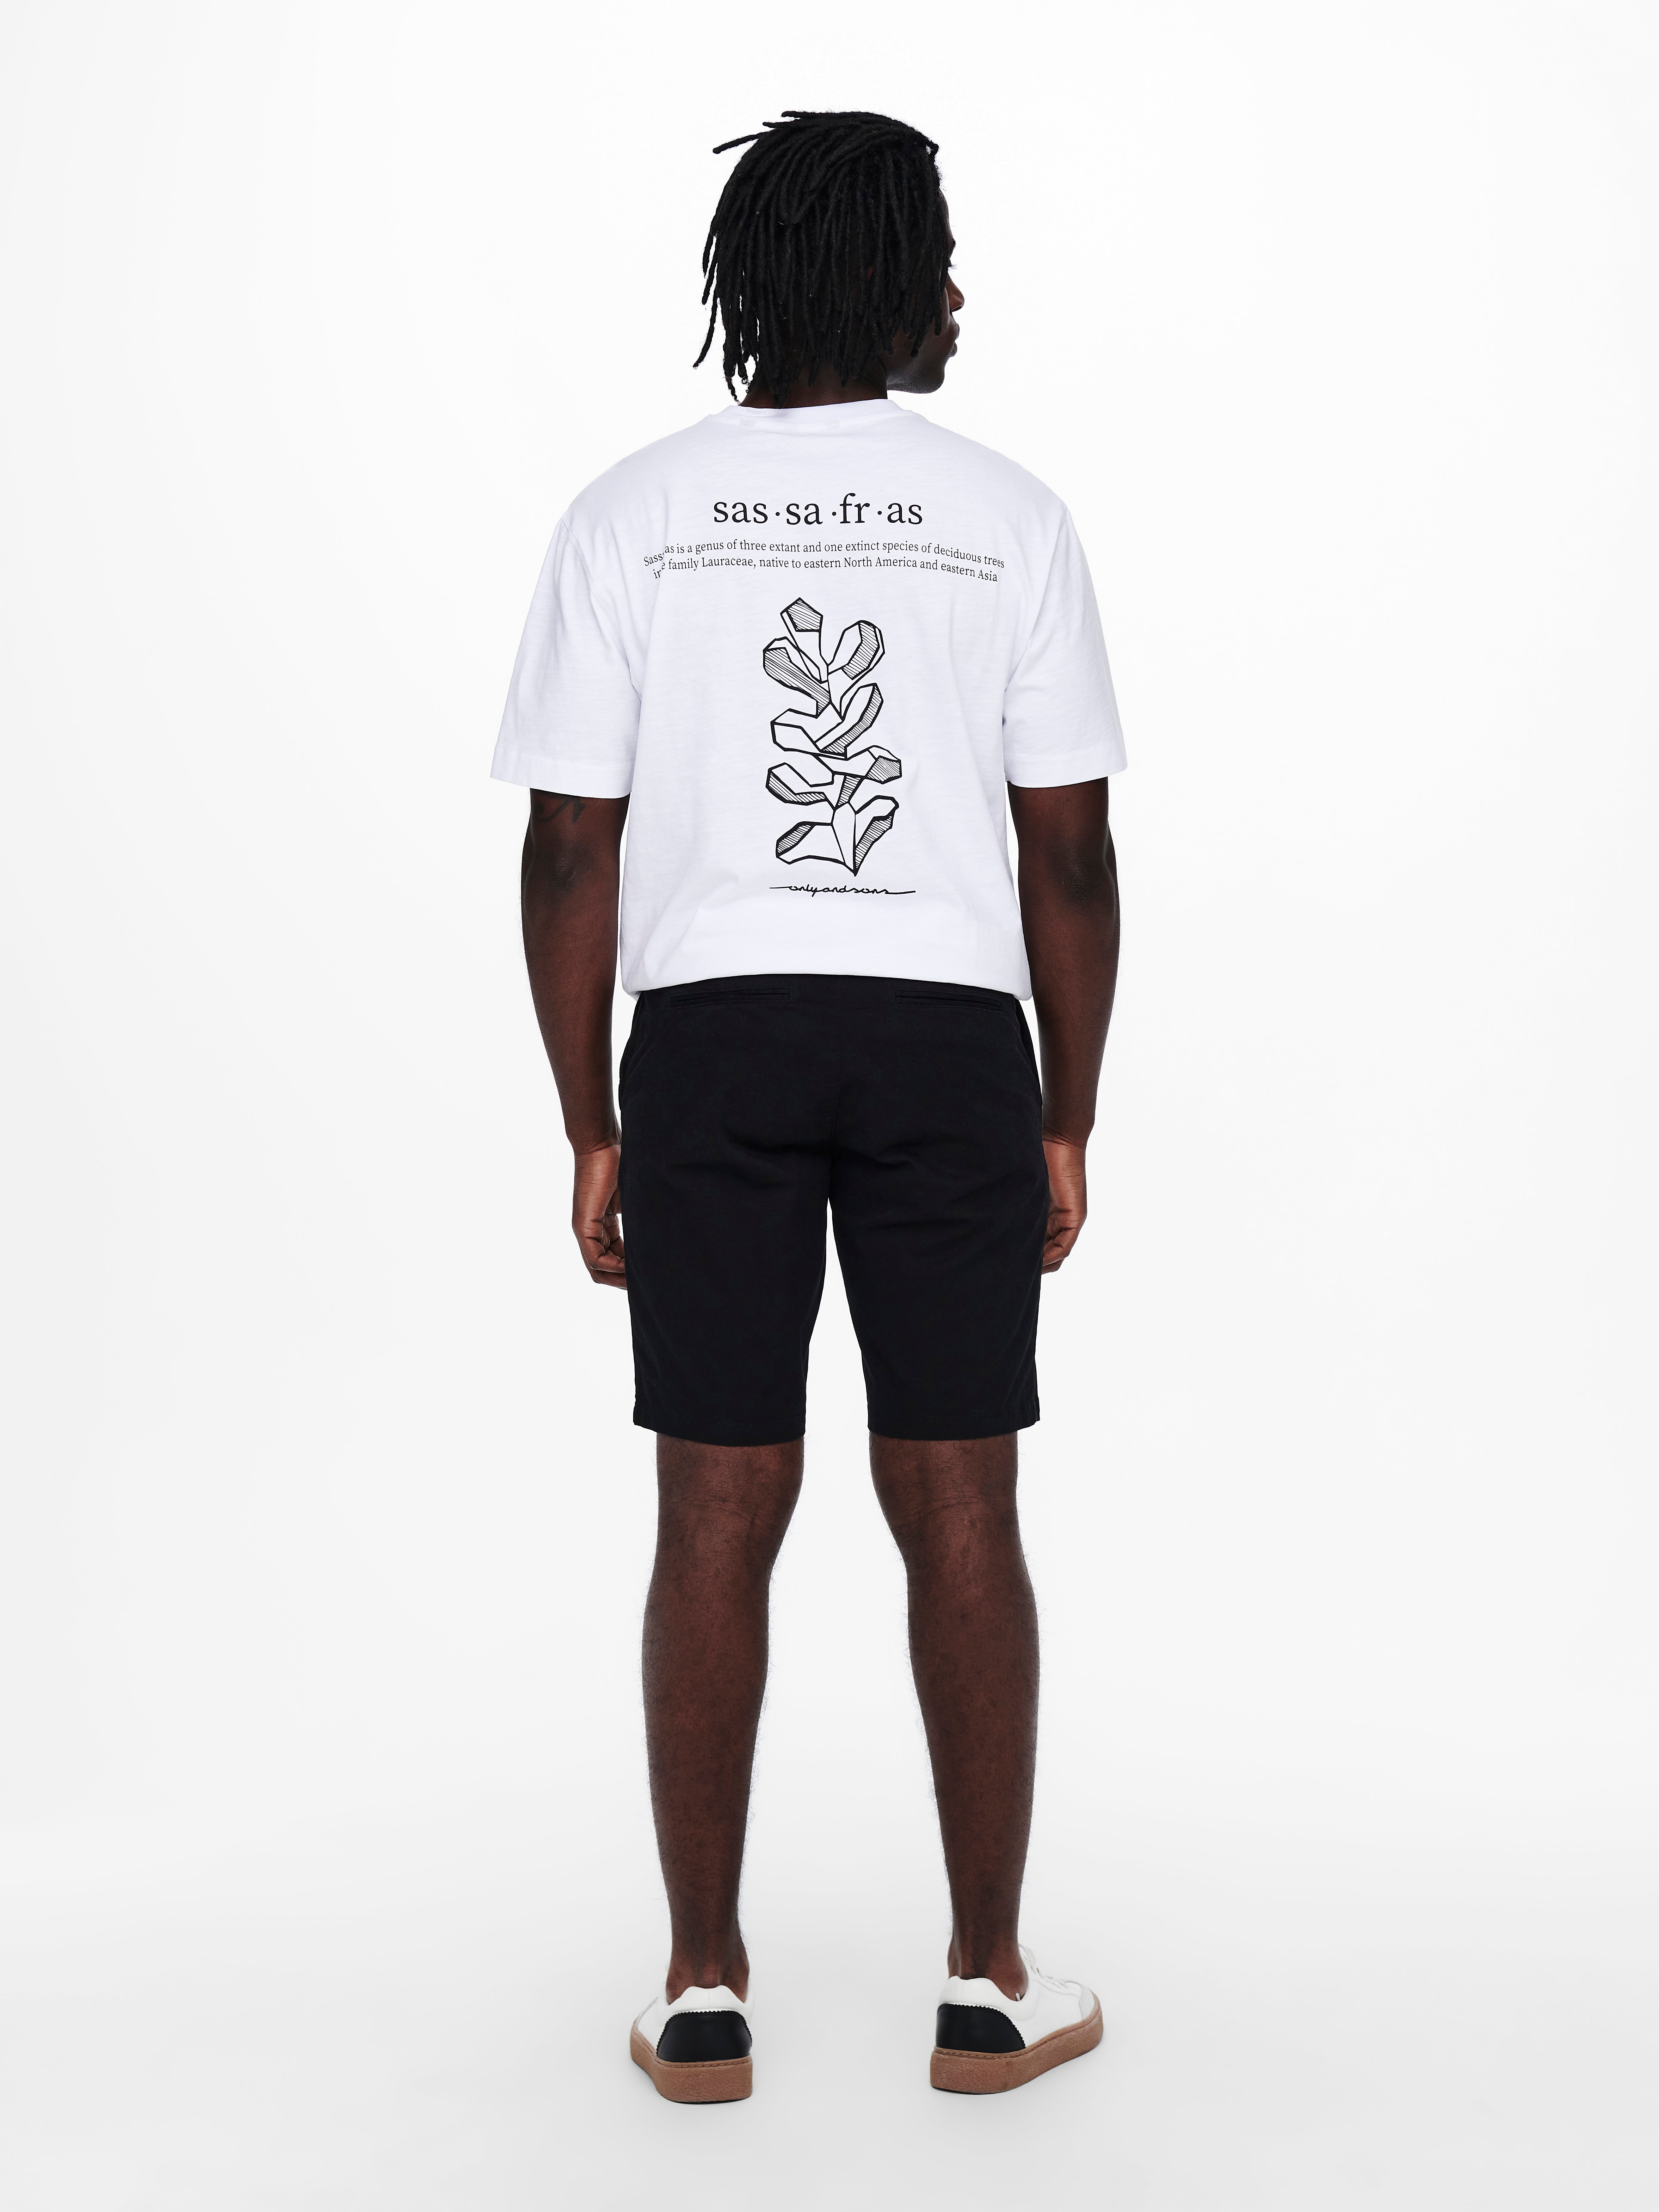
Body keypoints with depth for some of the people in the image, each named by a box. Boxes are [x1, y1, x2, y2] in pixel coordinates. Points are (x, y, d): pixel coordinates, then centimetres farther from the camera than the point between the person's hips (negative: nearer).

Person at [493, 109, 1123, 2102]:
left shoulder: (627, 519, 1)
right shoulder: (1008, 518, 1)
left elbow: (571, 854, -2)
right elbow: (1070, 853, -1)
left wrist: (591, 1132, 5)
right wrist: (1068, 1123, 7)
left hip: (713, 1040, 1)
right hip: (949, 1042, 0)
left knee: (718, 1520, 5)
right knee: (960, 1516, 6)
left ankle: (703, 1996, 13)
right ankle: (988, 1987, 16)